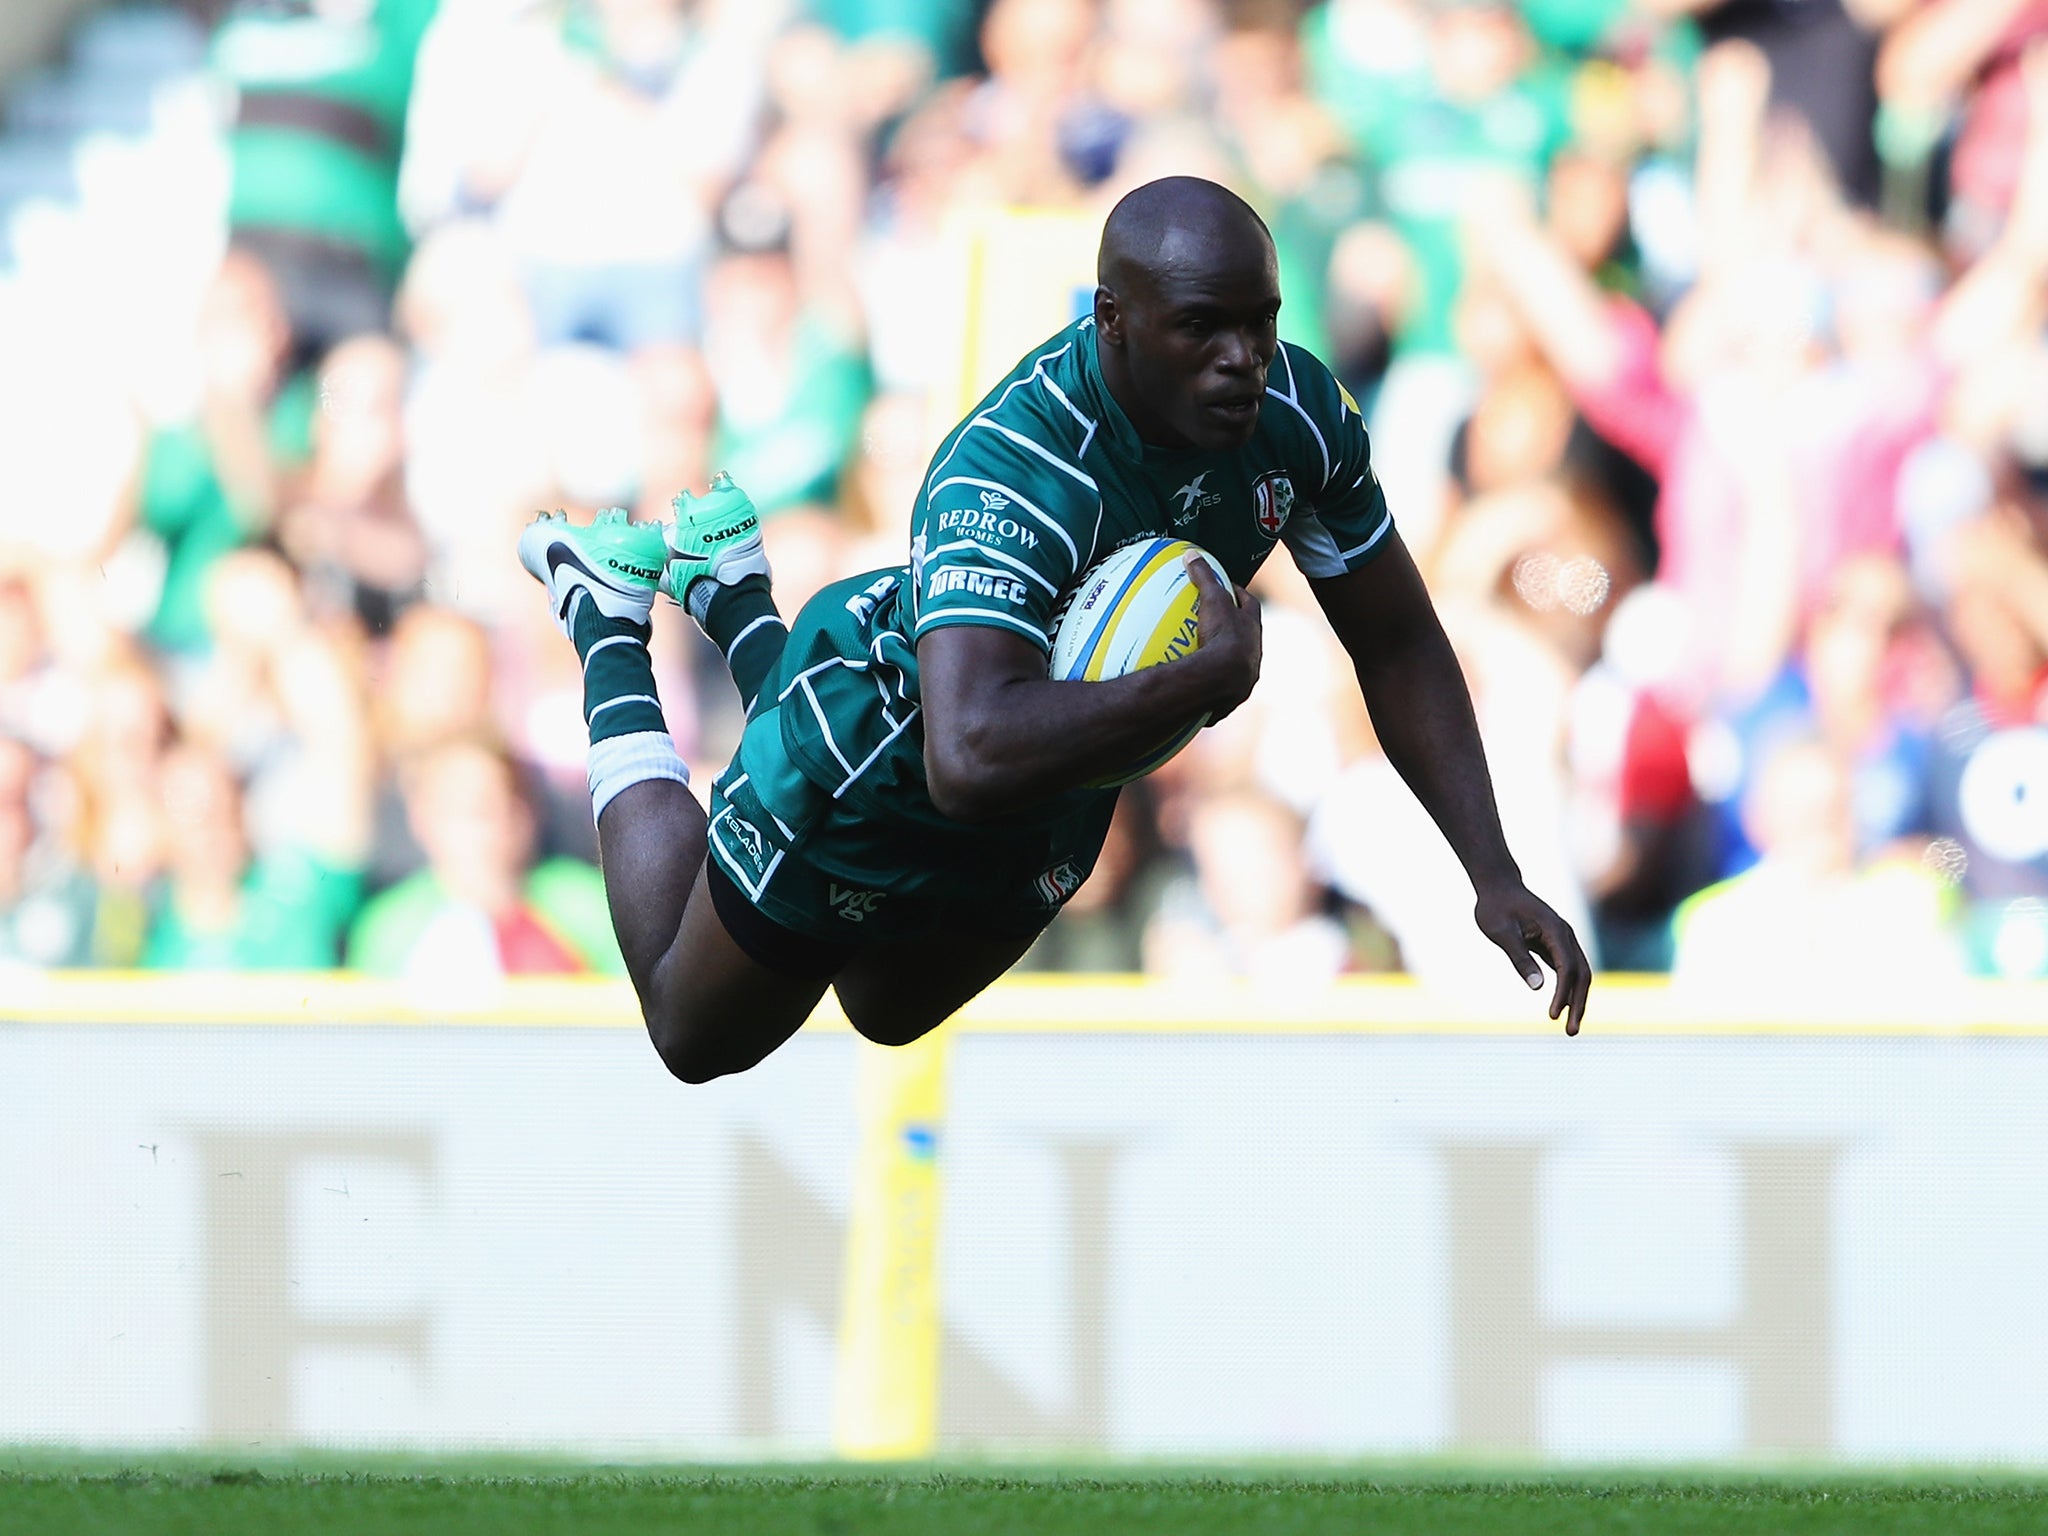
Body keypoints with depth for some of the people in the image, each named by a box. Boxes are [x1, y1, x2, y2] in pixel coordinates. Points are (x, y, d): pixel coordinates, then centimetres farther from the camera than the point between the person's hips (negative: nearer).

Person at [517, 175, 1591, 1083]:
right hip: (873, 783, -6)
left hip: (1054, 806, 6)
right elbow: (970, 760, -55)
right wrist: (1212, 675, -51)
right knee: (696, 1038, 21)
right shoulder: (1016, 474, -44)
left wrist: (1494, 876, -18)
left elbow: (1400, 649, -10)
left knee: (891, 1016, 35)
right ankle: (610, 620, 35)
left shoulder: (1297, 412, -23)